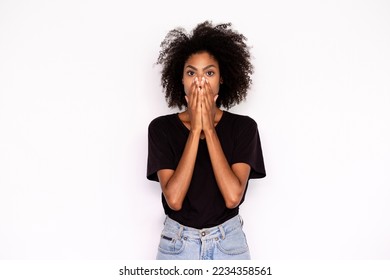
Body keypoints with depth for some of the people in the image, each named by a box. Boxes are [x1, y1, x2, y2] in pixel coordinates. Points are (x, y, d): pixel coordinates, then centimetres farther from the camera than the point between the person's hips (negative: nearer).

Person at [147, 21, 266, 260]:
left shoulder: (243, 127, -6)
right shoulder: (161, 127, -6)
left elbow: (233, 197, -18)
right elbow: (173, 199, -17)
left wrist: (209, 128, -17)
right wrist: (195, 129, -18)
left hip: (229, 242, 0)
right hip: (178, 243, 0)